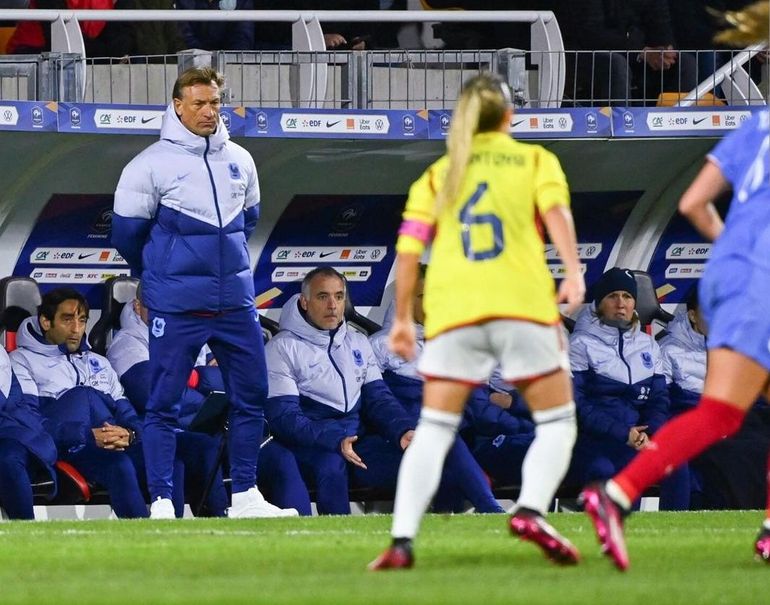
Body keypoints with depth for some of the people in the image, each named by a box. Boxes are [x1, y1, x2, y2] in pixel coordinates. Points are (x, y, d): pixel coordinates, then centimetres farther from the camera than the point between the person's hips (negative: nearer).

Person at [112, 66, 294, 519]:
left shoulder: (240, 160, 9)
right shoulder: (150, 165, -7)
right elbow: (128, 235, 2)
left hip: (236, 301, 5)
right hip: (176, 309, -5)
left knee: (252, 395, 6)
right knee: (165, 402, -3)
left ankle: (245, 495, 15)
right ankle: (162, 502, 0)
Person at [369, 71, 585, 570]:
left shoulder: (438, 174, 21)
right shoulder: (535, 160, 16)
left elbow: (408, 251, 12)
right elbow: (556, 210, -4)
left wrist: (402, 319, 17)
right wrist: (574, 271, -15)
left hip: (452, 309, 2)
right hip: (523, 302, -2)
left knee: (433, 430, 6)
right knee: (557, 422, 8)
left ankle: (403, 540, -9)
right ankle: (532, 510, -17)